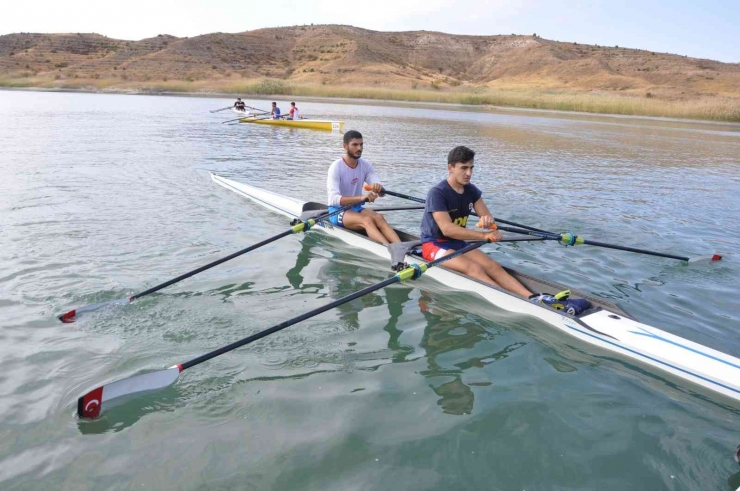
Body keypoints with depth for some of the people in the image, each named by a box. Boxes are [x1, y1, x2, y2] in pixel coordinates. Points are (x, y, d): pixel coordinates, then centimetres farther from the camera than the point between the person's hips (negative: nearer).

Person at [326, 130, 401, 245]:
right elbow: (334, 199, -26)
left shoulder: (366, 165, 3)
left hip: (356, 208, 5)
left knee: (379, 217, -26)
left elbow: (382, 192, -5)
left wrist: (379, 188, -31)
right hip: (338, 211, -5)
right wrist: (361, 198, -40)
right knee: (367, 220, -32)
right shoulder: (336, 167, -13)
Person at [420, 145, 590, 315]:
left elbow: (487, 217, 3)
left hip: (458, 243, 7)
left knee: (493, 267, -16)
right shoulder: (437, 193, -18)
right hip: (434, 244, -7)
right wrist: (484, 235, -33)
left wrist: (487, 220, -24)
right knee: (473, 268, -30)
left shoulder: (471, 190, 5)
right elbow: (447, 229, -29)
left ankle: (535, 299, -33)